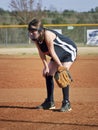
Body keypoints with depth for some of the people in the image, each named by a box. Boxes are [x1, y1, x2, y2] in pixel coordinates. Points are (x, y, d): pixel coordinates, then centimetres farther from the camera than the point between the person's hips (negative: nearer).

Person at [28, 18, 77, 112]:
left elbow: (52, 52, -30)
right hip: (58, 55, 9)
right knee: (48, 74, 6)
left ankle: (66, 103, -16)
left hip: (69, 51, -9)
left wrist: (60, 66, -24)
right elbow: (41, 52, -6)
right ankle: (50, 102, 16)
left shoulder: (47, 35, -35)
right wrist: (46, 67, -10)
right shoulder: (35, 37, -12)